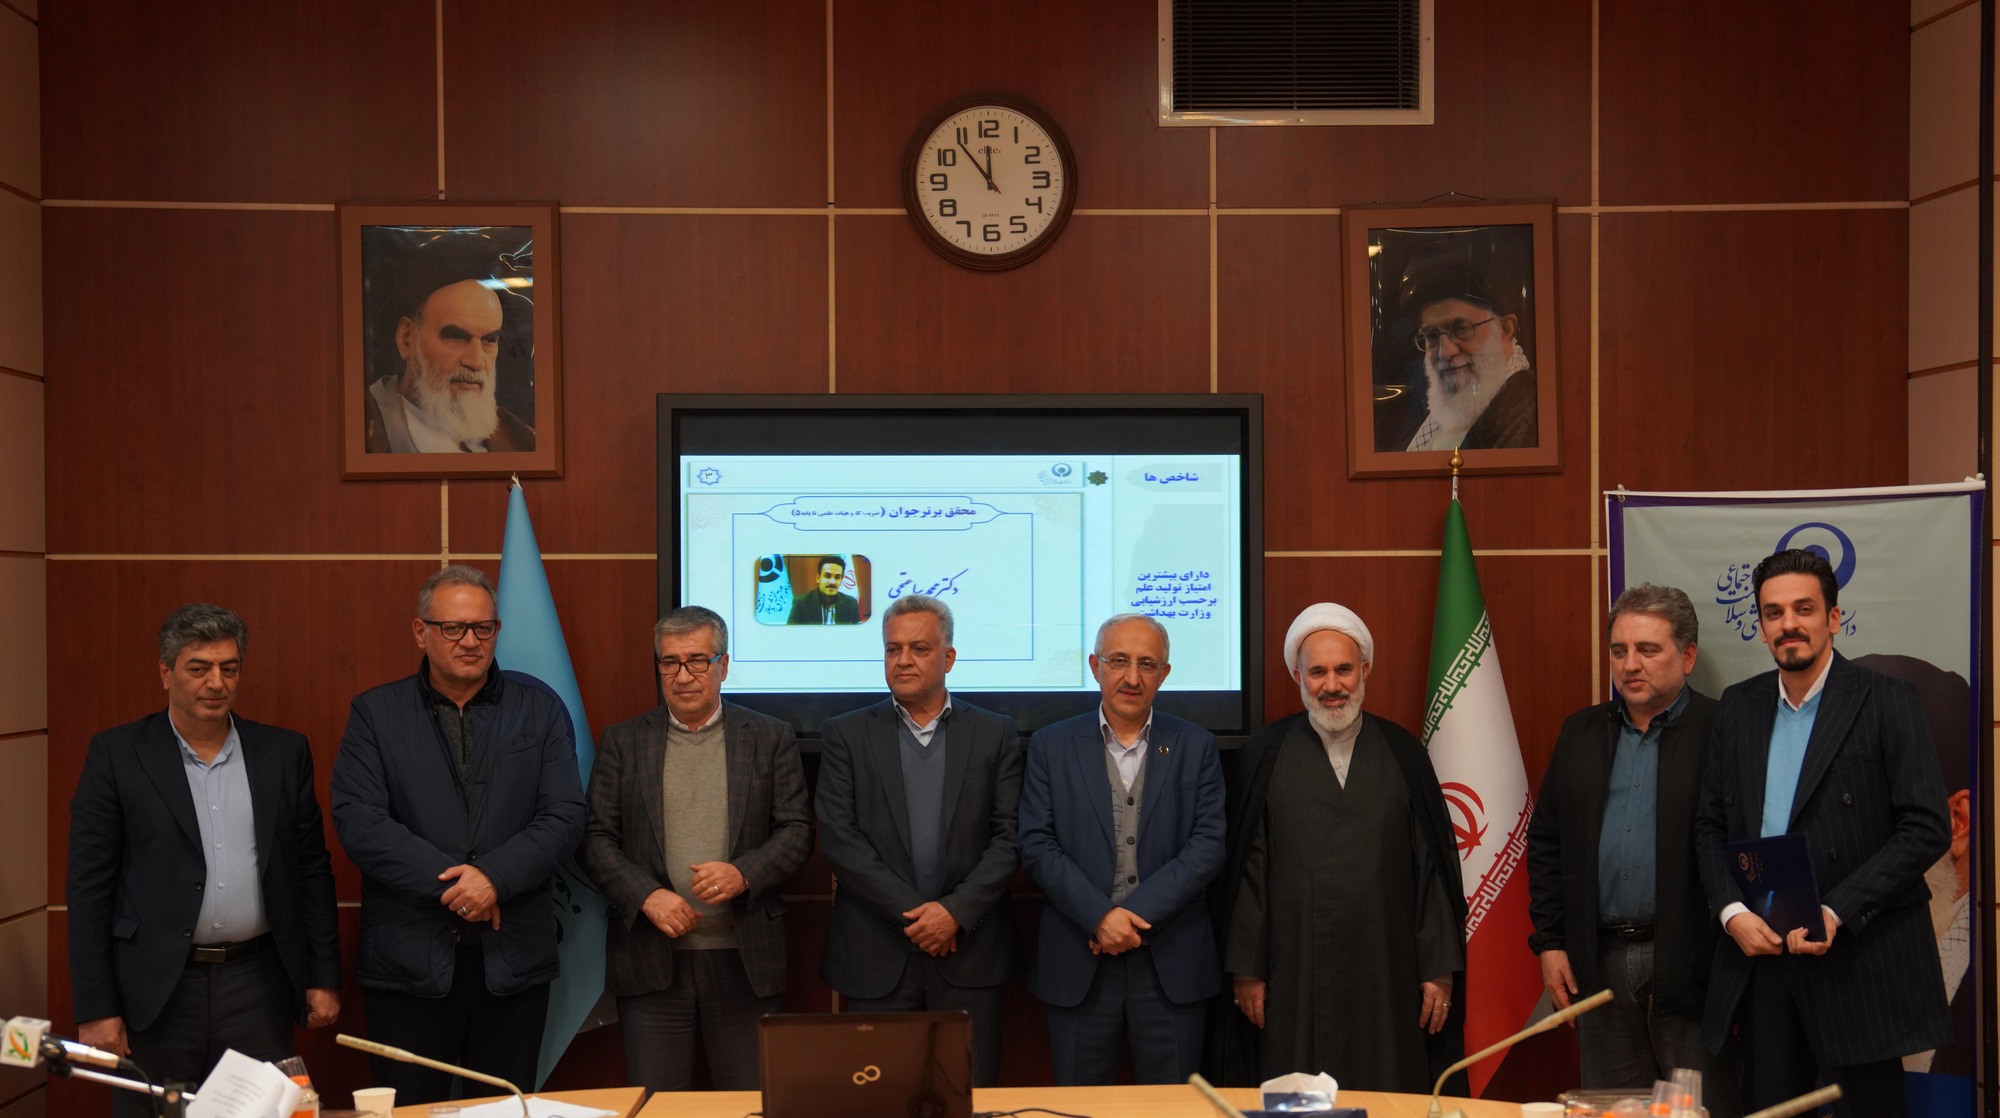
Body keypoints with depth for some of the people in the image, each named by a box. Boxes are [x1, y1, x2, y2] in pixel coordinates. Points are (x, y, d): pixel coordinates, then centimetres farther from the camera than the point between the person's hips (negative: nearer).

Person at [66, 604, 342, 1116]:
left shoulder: (284, 753, 7)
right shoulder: (116, 755, -1)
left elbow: (313, 870, 10)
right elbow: (89, 886, -3)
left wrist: (324, 978, 7)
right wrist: (96, 1009, -7)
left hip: (258, 987, 2)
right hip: (155, 992, -2)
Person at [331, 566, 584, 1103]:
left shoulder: (540, 707, 7)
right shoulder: (375, 713, 4)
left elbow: (565, 816, -1)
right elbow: (358, 820, -7)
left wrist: (495, 876, -16)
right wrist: (450, 880, -15)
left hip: (514, 959, 1)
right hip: (409, 960, -1)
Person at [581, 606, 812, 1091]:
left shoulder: (771, 738, 6)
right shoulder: (623, 741, 7)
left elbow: (796, 829, 2)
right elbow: (597, 838, 3)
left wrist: (743, 873, -15)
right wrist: (646, 895, -13)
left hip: (744, 959, 0)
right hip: (650, 957, 0)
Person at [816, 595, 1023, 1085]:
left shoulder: (995, 735, 7)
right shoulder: (845, 735, 6)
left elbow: (1010, 837, 1)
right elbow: (839, 838, -3)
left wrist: (955, 911, -11)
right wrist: (910, 912, -10)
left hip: (969, 950, 0)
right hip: (876, 955, 0)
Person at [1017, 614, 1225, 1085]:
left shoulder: (1196, 747, 6)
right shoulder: (1051, 746, 5)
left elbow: (1207, 845, -3)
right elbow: (1036, 845, -2)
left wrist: (1137, 915, -12)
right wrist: (1100, 917, -14)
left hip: (1171, 962, 0)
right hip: (1078, 965, 0)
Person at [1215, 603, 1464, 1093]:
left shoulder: (1403, 753, 5)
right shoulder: (1265, 753, 3)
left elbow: (1434, 866, 5)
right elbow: (1246, 868, 3)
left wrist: (1440, 968, 1)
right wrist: (1245, 968, 0)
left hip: (1386, 978, 1)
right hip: (1293, 977, -1)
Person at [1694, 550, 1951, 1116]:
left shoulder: (1885, 702, -4)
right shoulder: (1738, 706, 10)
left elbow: (1926, 829, -9)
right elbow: (1711, 825, 12)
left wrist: (1836, 913, -16)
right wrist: (1731, 911, -5)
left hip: (1860, 958, -4)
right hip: (1759, 953, 4)